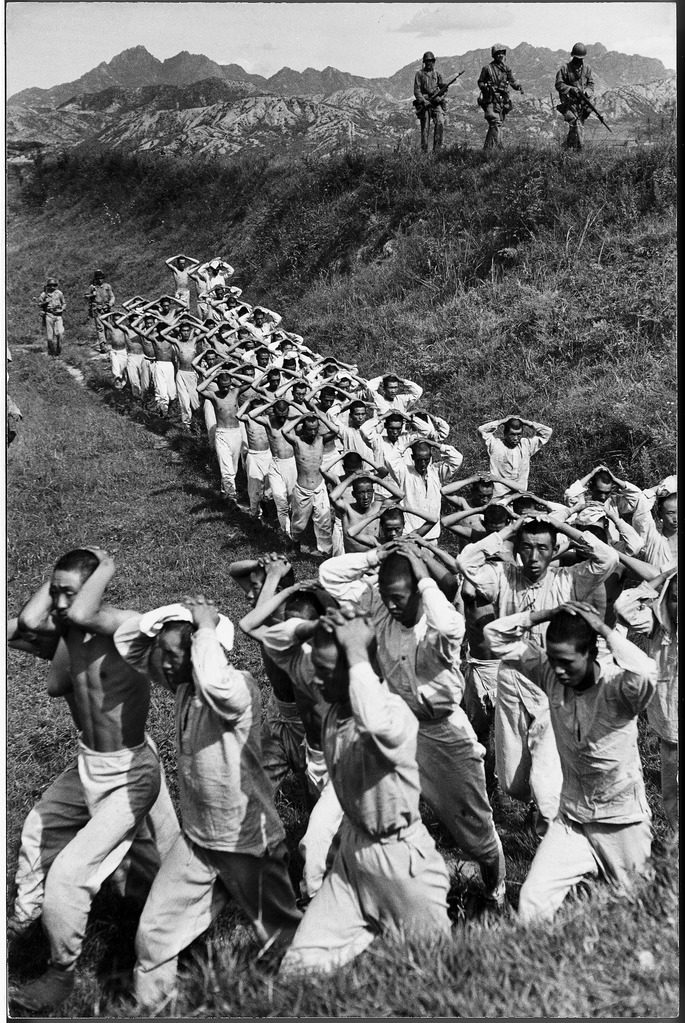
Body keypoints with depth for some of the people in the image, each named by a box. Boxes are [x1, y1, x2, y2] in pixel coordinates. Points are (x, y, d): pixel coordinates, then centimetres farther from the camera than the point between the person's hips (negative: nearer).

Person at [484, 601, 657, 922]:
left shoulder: (618, 683, -21)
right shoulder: (549, 673, -9)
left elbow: (646, 675, -45)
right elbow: (496, 635, -10)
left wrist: (605, 630, -34)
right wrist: (548, 614, -20)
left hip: (623, 822, -2)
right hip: (570, 820, 3)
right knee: (532, 902, -11)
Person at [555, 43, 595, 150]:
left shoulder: (586, 69, 9)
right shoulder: (565, 69, -3)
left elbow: (591, 84, 12)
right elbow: (558, 84, -5)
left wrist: (586, 91, -11)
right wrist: (571, 89, -18)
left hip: (583, 103, 4)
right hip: (570, 102, -4)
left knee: (576, 126, 7)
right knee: (576, 125, -18)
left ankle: (567, 146, 19)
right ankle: (579, 147, -15)